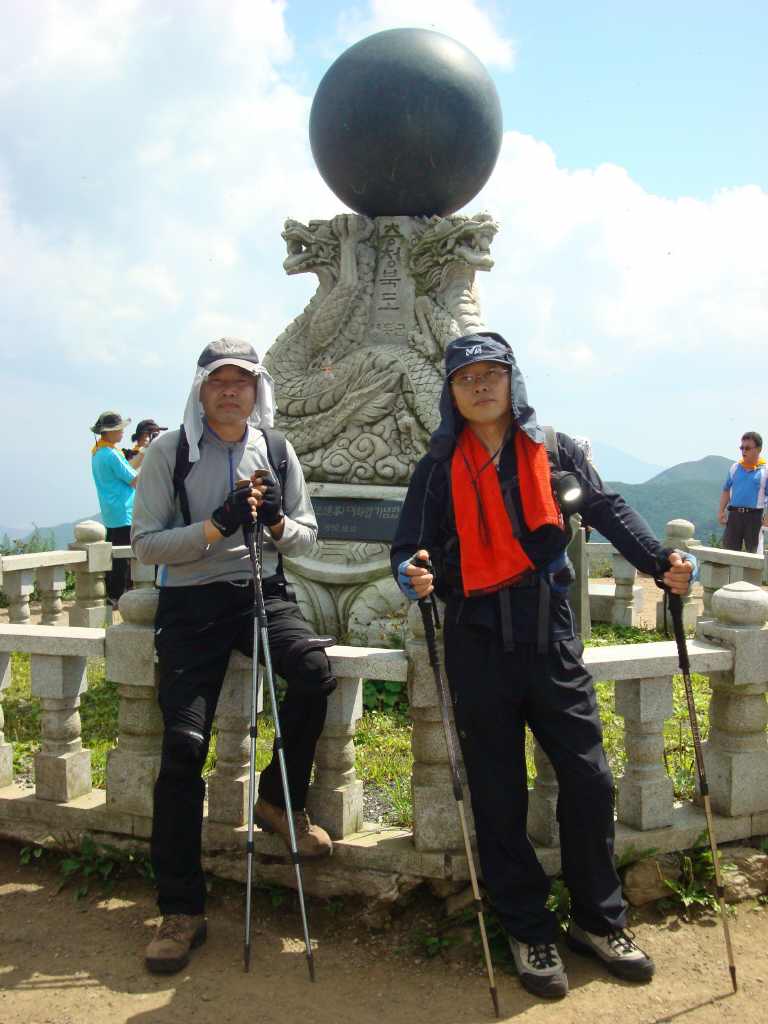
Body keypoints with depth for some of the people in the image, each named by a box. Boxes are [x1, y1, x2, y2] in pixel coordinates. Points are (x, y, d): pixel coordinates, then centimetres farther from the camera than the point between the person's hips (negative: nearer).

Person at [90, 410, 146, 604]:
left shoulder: (97, 452, 13)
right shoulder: (111, 454, -17)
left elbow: (126, 470, 17)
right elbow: (135, 481, -12)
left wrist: (143, 453, 14)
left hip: (109, 513, 10)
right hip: (123, 513, -10)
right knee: (123, 558, -4)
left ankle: (109, 594, 18)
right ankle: (117, 596, -2)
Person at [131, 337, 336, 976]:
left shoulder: (276, 452, 9)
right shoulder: (169, 451, -1)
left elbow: (307, 538, 12)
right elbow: (145, 544, -7)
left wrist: (277, 522, -10)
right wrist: (217, 525, -19)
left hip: (261, 592, 2)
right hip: (190, 605, -2)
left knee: (314, 667, -28)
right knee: (184, 744, -10)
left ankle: (281, 798, 0)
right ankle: (181, 911, 2)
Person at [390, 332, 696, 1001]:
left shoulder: (557, 451, 5)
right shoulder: (440, 468, 2)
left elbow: (609, 511, 9)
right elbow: (412, 545, 1)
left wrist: (660, 561, -6)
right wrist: (414, 574, -23)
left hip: (552, 638, 1)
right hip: (479, 645, -1)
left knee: (589, 778, 3)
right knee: (499, 795, 5)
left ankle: (599, 919, 23)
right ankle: (529, 932, 21)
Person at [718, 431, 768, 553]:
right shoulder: (735, 467, 8)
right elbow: (726, 490, 14)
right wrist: (721, 511, 6)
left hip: (754, 515, -4)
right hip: (734, 514, 4)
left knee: (754, 552, 4)